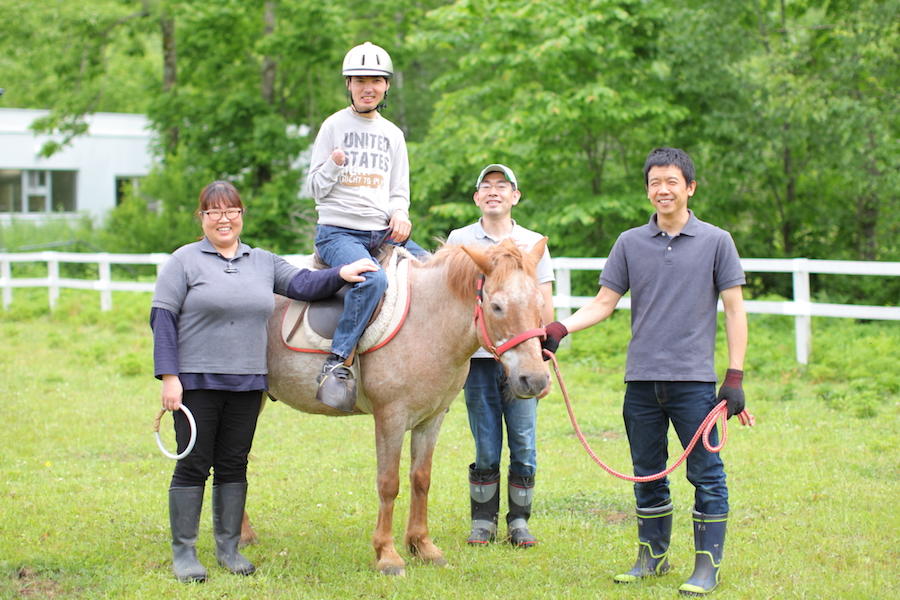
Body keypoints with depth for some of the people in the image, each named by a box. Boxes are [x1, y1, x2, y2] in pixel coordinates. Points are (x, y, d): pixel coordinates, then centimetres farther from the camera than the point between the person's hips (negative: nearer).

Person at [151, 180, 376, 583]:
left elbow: (302, 284, 8)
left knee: (234, 465, 10)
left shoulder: (264, 263, 13)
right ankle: (183, 552, 7)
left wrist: (340, 275, -10)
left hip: (247, 383, 4)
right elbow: (163, 318, -6)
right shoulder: (185, 261, -2)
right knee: (193, 466, 0)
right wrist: (168, 376, -13)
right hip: (196, 381, -4)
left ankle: (229, 547, 20)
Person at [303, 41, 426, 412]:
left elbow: (399, 192, 17)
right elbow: (315, 189, 1)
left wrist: (399, 214, -6)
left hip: (383, 234, 6)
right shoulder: (335, 126, 3)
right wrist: (334, 165, -19)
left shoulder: (392, 134, 15)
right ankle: (337, 364, -33)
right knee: (373, 279, -35)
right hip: (338, 232, -5)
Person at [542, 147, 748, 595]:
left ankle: (707, 566, 5)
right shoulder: (630, 243, 8)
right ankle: (652, 556, 24)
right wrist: (561, 328, -9)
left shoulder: (715, 242, 1)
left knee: (706, 474, -2)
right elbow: (603, 303, 8)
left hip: (694, 380, -3)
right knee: (647, 474, 12)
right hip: (642, 380, 3)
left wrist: (735, 377, -5)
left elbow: (734, 310, 1)